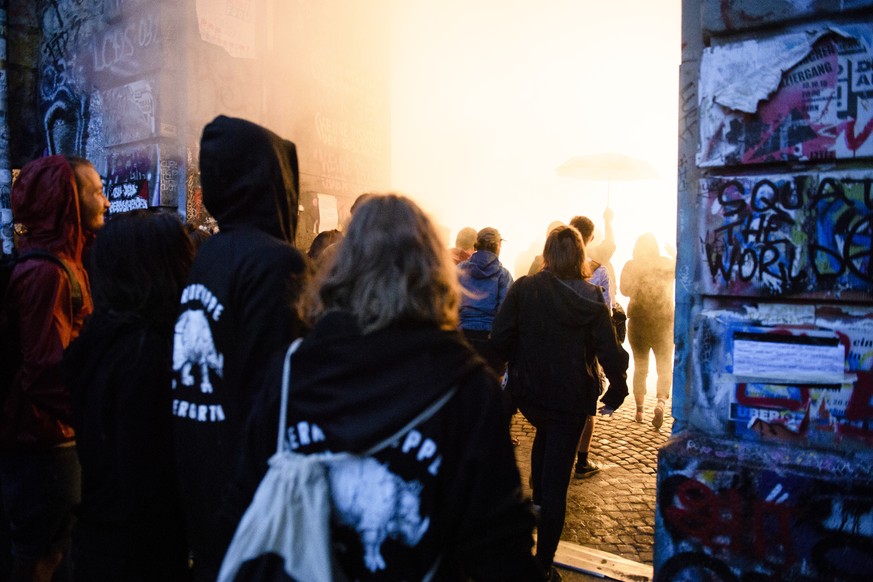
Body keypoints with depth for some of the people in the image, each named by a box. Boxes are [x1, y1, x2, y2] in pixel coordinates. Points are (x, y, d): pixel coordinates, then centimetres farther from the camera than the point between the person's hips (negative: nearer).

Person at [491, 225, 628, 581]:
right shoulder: (591, 299, -8)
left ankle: (537, 498, 44)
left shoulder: (523, 289, -8)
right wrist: (617, 391, 3)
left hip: (527, 391, 2)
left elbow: (499, 339, -13)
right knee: (557, 480, 5)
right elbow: (609, 353, -11)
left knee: (545, 433, 36)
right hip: (572, 397, -1)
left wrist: (520, 363, 6)